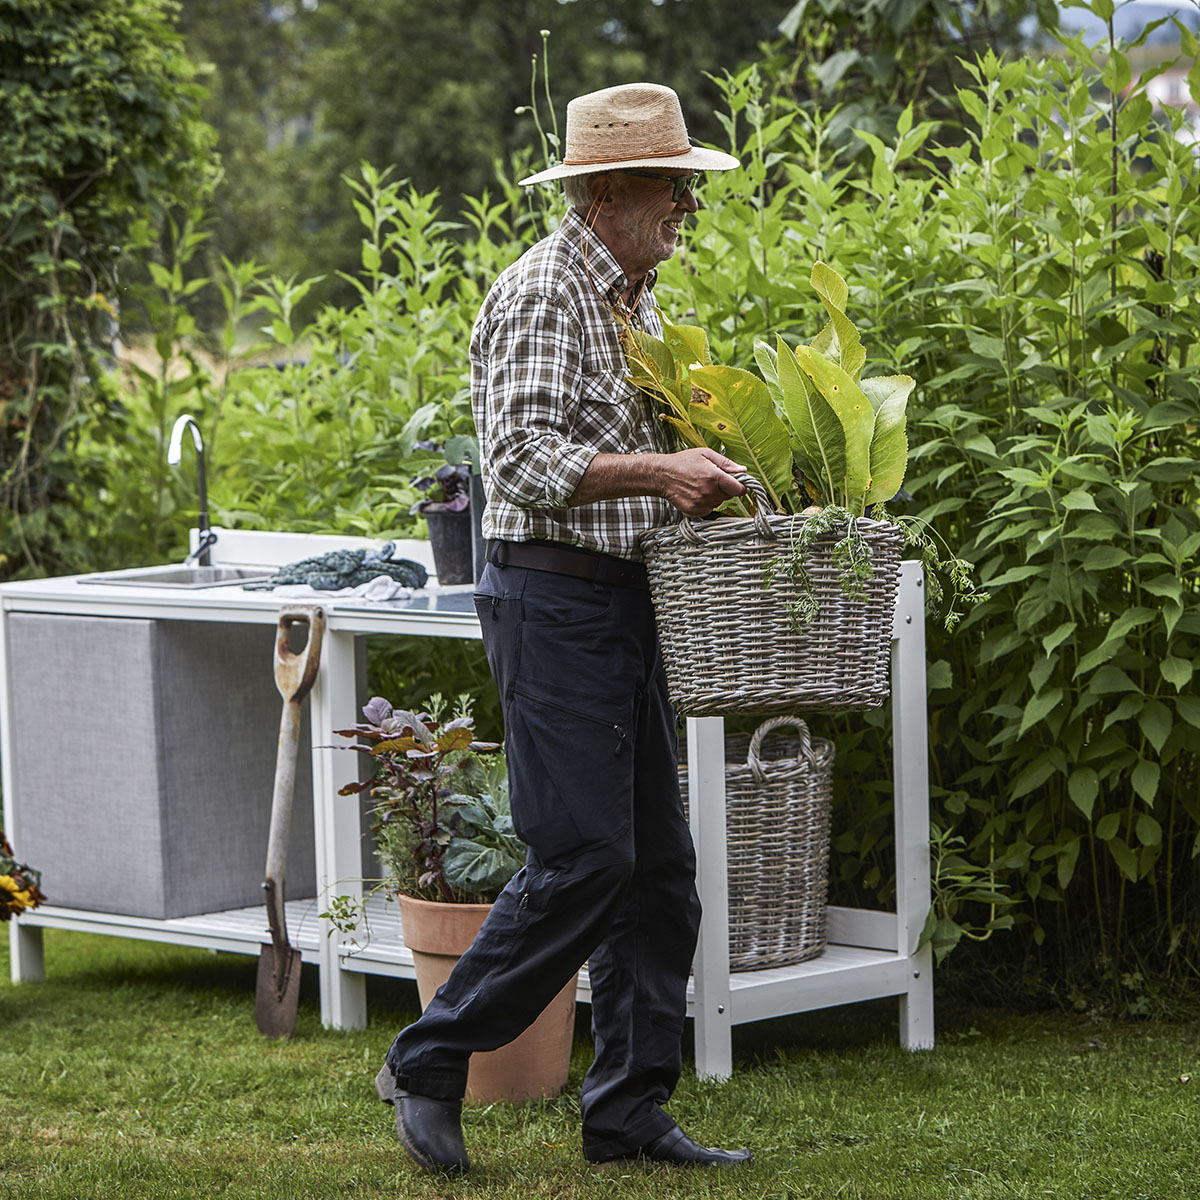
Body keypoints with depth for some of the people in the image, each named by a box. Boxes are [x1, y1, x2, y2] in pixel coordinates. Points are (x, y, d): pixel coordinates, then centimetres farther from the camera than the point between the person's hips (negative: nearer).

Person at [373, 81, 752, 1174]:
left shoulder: (637, 301, 17)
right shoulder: (544, 294, -12)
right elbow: (523, 459, -23)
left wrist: (704, 475, 11)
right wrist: (660, 472, -29)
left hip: (624, 604, 9)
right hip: (555, 600, -9)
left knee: (659, 865, 7)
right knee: (581, 862, -11)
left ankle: (630, 1112, 12)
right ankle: (430, 1063, 2)